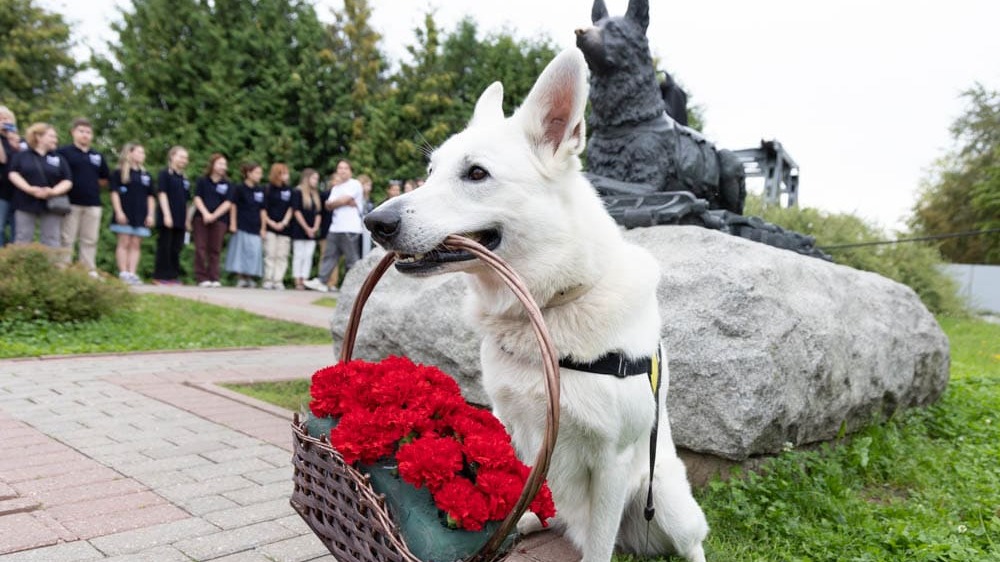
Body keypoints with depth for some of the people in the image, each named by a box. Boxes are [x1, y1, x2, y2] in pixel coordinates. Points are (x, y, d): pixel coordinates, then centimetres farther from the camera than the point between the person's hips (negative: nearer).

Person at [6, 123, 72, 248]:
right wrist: (29, 189, -16)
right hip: (26, 204, -1)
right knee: (22, 240, 0)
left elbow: (68, 181, 5)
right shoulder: (21, 155, 9)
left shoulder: (59, 159, 12)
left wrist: (53, 191, -14)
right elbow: (13, 174, -1)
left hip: (51, 205, 1)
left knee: (52, 242, 0)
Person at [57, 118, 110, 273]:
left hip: (93, 204, 4)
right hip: (70, 203, -4)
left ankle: (90, 271, 12)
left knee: (90, 240, 7)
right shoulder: (64, 152, -1)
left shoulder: (98, 156, 13)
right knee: (67, 239, 0)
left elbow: (104, 180, 20)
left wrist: (89, 184, 10)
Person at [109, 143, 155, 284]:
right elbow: (114, 193, -4)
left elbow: (150, 197, 15)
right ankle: (123, 273, -4)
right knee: (124, 242, -4)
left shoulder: (146, 176, 15)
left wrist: (150, 215, 6)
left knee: (136, 244, 2)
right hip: (125, 215, -4)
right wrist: (118, 212, -12)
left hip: (141, 216, 4)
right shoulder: (119, 173, 1)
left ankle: (132, 273, 2)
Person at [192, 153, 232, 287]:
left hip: (219, 220, 1)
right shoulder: (202, 181, 9)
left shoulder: (227, 184, 10)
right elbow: (197, 198, 1)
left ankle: (214, 278, 2)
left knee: (215, 250, 1)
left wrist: (214, 215, -10)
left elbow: (227, 203, 1)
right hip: (201, 218, -1)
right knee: (201, 248, -4)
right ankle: (202, 278, -2)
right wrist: (206, 213, -14)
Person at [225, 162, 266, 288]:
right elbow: (234, 206, 0)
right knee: (241, 251, 0)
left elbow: (262, 210, 10)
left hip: (255, 228, 3)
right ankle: (241, 278, 6)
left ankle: (250, 278, 10)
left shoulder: (260, 190, 9)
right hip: (242, 227, -3)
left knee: (254, 253, 1)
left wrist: (263, 228, 7)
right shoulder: (240, 189, -2)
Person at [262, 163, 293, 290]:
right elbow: (263, 209, 2)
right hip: (270, 227, -2)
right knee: (270, 255, -3)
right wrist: (270, 222, -8)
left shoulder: (289, 190, 10)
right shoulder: (268, 189, 2)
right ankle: (268, 280, 1)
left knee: (282, 256, -1)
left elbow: (290, 208, 7)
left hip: (284, 227, 2)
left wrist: (284, 223, -6)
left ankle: (278, 281, 1)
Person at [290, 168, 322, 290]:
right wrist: (306, 228, -12)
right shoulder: (298, 192, -3)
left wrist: (315, 227, -2)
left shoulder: (316, 194, 16)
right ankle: (298, 282, -1)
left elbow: (318, 213, 14)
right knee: (298, 256, -2)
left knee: (308, 257, 1)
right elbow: (296, 211, -10)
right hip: (299, 230, -6)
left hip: (312, 233, 6)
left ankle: (304, 281, 2)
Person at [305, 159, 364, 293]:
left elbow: (344, 199, -12)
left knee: (351, 258, -3)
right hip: (335, 227, 7)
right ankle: (322, 281, 7)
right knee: (329, 255, 5)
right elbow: (328, 205, 9)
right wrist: (346, 202, -7)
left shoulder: (355, 184, 0)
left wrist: (334, 203, 7)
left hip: (350, 228, -7)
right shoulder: (335, 188, 22)